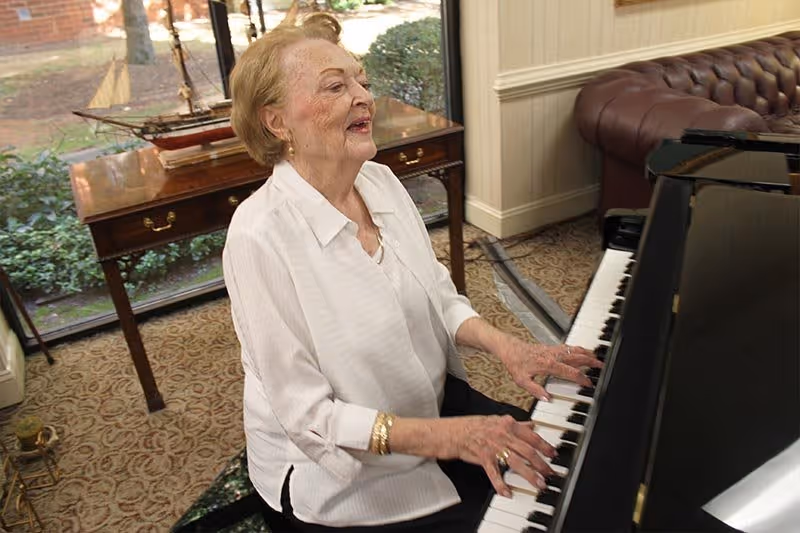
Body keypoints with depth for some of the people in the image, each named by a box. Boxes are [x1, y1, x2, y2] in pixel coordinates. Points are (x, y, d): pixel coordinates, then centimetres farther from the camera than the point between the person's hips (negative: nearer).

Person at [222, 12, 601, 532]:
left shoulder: (381, 180, -4)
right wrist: (446, 436, -29)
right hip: (337, 469, -6)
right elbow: (309, 417, -22)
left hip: (435, 401, 6)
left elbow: (438, 295, 6)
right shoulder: (261, 236, -25)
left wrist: (503, 344, -11)